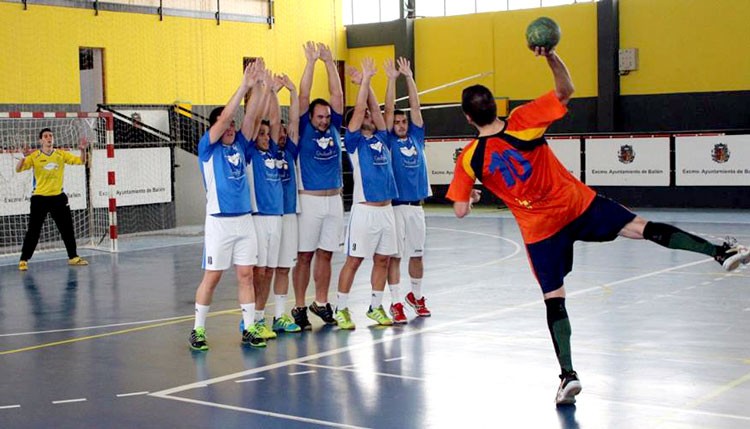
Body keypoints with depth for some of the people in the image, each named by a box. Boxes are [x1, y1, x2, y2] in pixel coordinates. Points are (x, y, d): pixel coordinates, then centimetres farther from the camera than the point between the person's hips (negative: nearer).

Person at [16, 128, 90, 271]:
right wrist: (24, 157, -28)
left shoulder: (61, 154, 4)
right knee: (33, 231, -2)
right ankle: (23, 260, 4)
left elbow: (81, 161, 3)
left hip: (58, 197, 3)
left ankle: (73, 257, 23)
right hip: (40, 198, -3)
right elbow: (18, 169, -10)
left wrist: (83, 150, -16)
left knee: (67, 228, 10)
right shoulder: (34, 156, -4)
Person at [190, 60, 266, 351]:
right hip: (219, 221, -5)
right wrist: (244, 86, -18)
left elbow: (250, 116, 3)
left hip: (245, 220, 5)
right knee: (212, 276, -1)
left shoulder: (239, 146, 10)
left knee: (246, 275, 5)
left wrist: (258, 88, -9)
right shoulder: (208, 148, -3)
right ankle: (198, 330, 9)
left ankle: (249, 329, 10)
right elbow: (223, 118, -15)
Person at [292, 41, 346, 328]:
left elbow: (337, 94, 4)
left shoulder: (334, 129, 8)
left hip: (334, 199, 4)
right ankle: (299, 307, 7)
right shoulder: (304, 131, -2)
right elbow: (303, 96, -9)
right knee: (305, 256, 1)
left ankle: (321, 303, 20)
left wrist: (329, 62, 0)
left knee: (326, 255, 10)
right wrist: (311, 62, -11)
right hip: (309, 199, -4)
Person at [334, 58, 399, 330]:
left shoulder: (380, 139, 14)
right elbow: (358, 110, -10)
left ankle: (376, 307, 19)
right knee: (354, 260, -2)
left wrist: (368, 82, 11)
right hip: (364, 210, -6)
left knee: (382, 259, 9)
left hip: (386, 209, 6)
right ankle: (341, 309, 5)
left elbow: (375, 108, 10)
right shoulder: (354, 141, -2)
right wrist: (365, 79, -7)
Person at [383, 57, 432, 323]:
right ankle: (396, 303, 4)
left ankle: (416, 296, 28)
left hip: (416, 205, 4)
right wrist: (392, 79, -9)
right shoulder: (389, 140, -1)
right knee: (394, 256, -1)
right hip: (394, 206, -4)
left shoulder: (416, 136, 9)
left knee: (417, 254, 13)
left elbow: (415, 106, 4)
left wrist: (409, 77, -1)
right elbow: (389, 109, -7)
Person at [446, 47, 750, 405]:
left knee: (554, 301, 6)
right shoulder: (521, 122, -11)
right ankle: (720, 252, -11)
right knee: (645, 228, -2)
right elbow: (565, 91, -3)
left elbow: (461, 211, -2)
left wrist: (471, 195, 18)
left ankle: (568, 374, 2)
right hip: (579, 205, 0)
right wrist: (551, 56, -8)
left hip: (540, 230, 0)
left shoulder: (469, 159, -9)